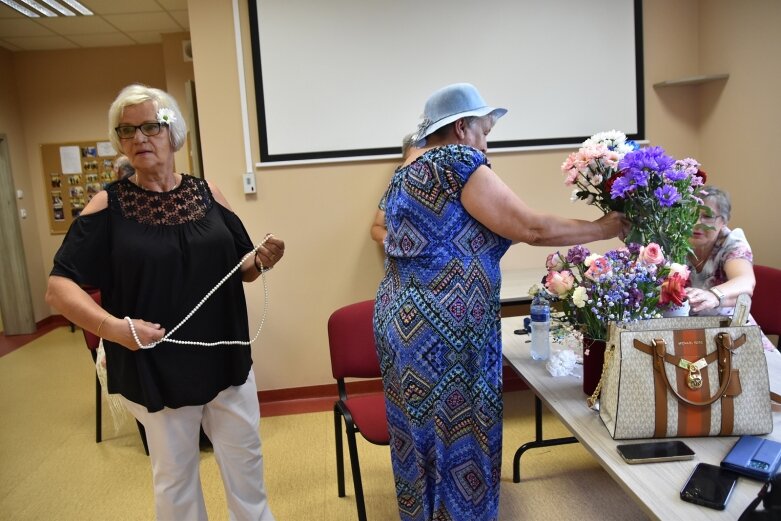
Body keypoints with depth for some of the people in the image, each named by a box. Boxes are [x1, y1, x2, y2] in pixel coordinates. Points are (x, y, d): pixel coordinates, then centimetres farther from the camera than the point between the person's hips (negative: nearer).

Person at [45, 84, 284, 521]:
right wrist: (112, 326, -26)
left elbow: (239, 269, 7)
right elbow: (59, 287, -10)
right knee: (174, 473, 17)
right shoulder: (109, 205, -8)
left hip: (227, 359, 3)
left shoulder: (208, 194, 0)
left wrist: (262, 261, -16)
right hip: (154, 368, -2)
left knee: (245, 456, 19)